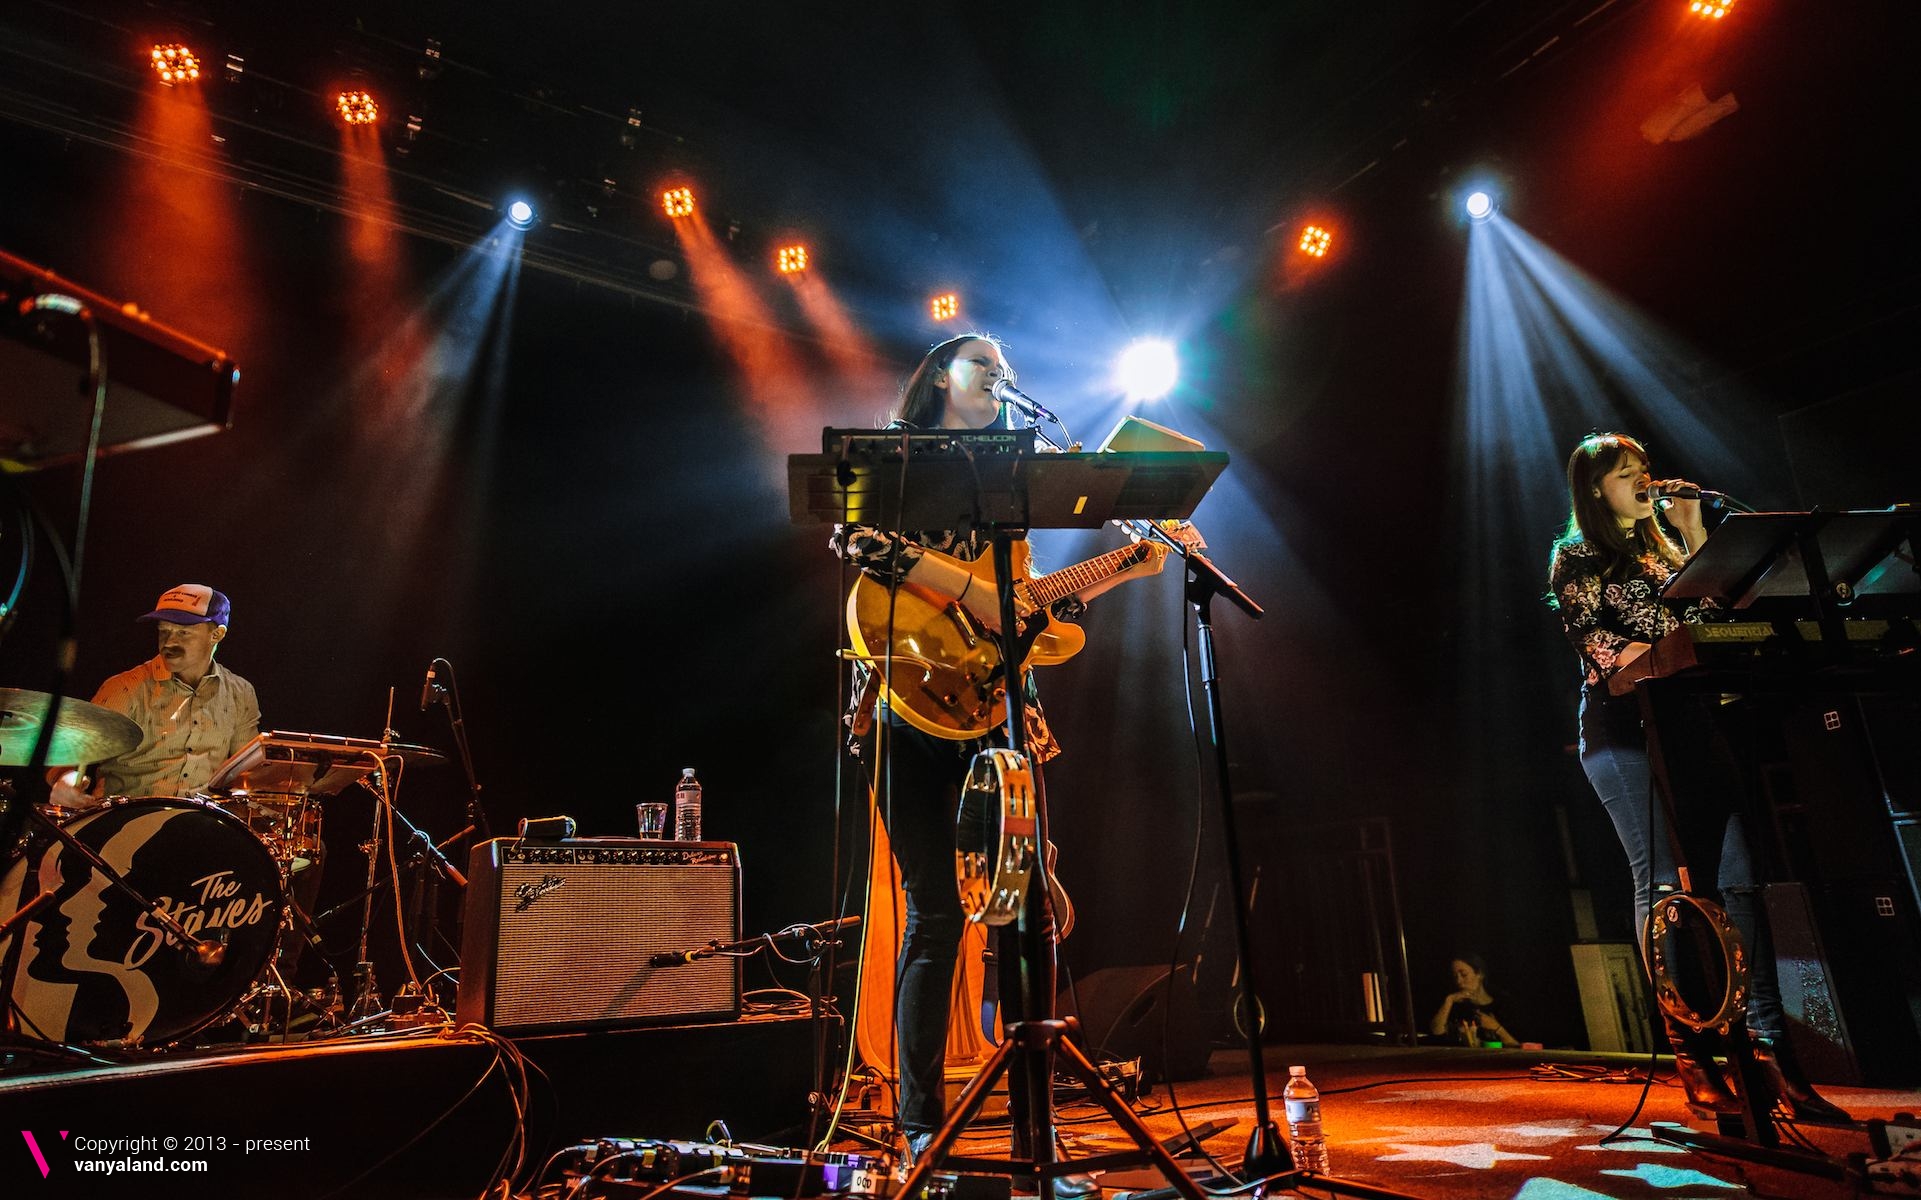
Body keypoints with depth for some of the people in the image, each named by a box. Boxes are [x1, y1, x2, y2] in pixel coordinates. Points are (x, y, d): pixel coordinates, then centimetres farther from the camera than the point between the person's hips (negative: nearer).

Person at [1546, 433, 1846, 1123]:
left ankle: (1773, 1053, -1)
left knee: (1736, 879, -4)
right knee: (1665, 886, -8)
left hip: (1692, 723, 6)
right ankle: (1693, 1060, -3)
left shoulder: (1666, 548, 25)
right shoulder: (1577, 556, 5)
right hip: (1625, 726, -6)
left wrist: (1694, 532, 12)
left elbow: (1714, 611, 14)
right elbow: (1591, 639, -6)